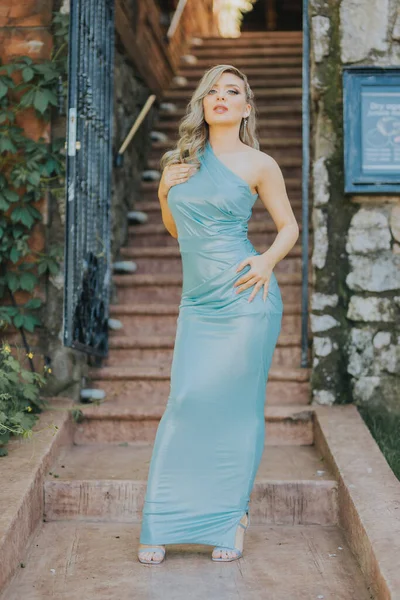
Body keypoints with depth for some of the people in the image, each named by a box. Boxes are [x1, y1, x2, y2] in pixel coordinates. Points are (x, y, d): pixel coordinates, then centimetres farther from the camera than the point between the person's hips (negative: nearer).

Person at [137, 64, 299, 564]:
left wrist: (267, 261, -10)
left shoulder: (258, 164, 1)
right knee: (187, 402, 0)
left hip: (244, 298, -3)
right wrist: (163, 192, 5)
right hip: (197, 302, 4)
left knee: (236, 408, 1)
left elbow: (289, 227, 8)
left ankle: (231, 520, 17)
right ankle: (162, 525, 11)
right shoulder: (182, 160, 14)